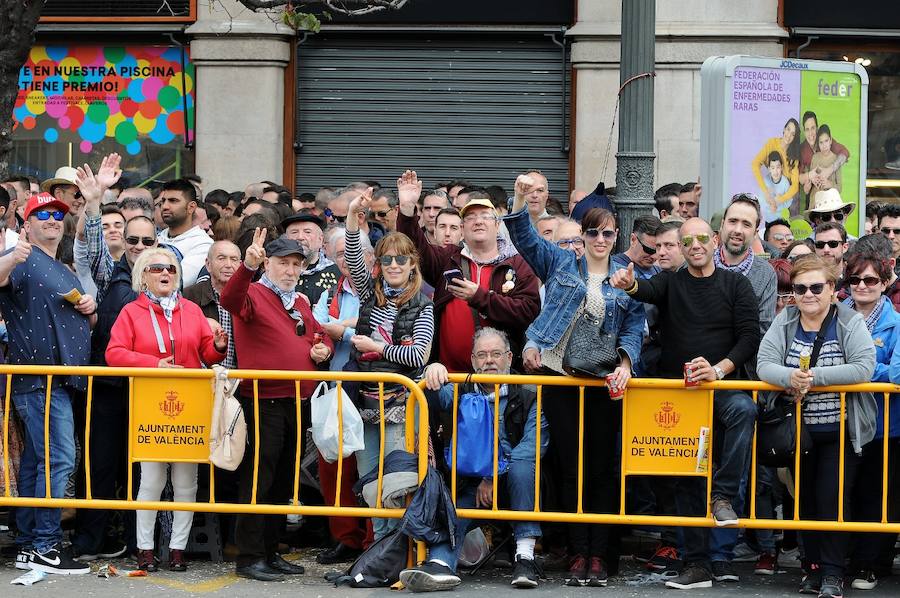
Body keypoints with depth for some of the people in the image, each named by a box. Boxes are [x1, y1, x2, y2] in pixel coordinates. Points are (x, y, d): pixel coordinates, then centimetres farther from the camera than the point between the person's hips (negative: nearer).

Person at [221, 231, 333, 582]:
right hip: (262, 402, -8)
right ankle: (249, 557, -4)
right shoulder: (253, 294, -5)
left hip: (296, 403, 8)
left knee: (283, 483, 13)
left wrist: (323, 349, 8)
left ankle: (271, 552, 21)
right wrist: (248, 266, -45)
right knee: (258, 480, -7)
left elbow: (320, 335, 33)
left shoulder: (300, 303, 19)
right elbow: (230, 300, -28)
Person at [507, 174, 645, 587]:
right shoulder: (560, 263, 9)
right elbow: (525, 237, -1)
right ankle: (577, 554, 5)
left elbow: (634, 329, 3)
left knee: (601, 468, 0)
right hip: (559, 377, 0)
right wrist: (520, 197, -17)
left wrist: (625, 363, -15)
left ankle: (598, 554, 5)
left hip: (603, 382, 0)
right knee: (570, 467, 1)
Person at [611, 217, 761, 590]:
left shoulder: (736, 285, 6)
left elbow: (750, 337, -2)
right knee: (687, 476, 1)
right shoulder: (671, 282, 10)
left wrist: (719, 369, -18)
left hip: (723, 383, -2)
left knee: (743, 409, -37)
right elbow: (649, 291, -13)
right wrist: (630, 285, -38)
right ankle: (697, 564, 6)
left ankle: (723, 496, -28)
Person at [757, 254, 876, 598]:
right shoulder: (784, 322, 1)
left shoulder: (850, 322, -8)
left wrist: (814, 377, -28)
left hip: (841, 432, -4)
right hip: (799, 431, 4)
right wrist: (790, 378, -31)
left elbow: (864, 367, -22)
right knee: (805, 499, 10)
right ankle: (813, 566, 21)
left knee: (831, 499, -8)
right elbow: (764, 364, -9)